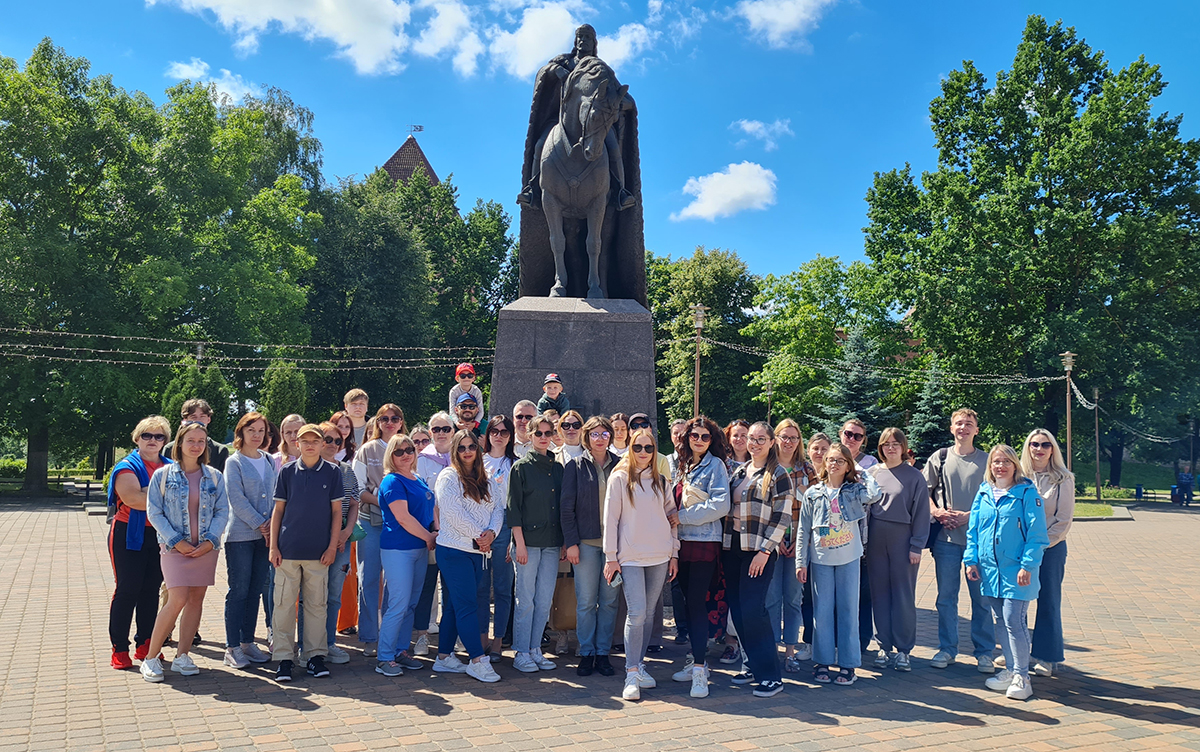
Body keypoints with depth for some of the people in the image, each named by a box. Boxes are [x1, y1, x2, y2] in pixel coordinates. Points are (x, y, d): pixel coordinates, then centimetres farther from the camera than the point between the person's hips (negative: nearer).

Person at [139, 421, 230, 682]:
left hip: (206, 549, 3)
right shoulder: (163, 475, 0)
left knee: (196, 600, 5)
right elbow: (154, 512, -2)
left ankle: (182, 656, 16)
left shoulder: (214, 477, 6)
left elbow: (222, 512, 6)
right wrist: (177, 541, -10)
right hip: (175, 547, -3)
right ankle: (151, 657, 1)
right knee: (178, 600, -13)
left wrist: (210, 541, -8)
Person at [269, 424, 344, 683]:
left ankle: (316, 655, 15)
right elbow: (278, 510, 6)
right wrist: (273, 546, 1)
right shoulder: (287, 471, 3)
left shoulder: (332, 472, 3)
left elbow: (336, 511, 5)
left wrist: (333, 546, -1)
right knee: (284, 603, 3)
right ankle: (283, 657, 11)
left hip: (319, 551, 0)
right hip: (289, 549, 0)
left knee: (316, 604, 6)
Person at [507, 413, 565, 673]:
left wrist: (566, 542, 8)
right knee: (526, 601, -1)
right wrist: (519, 543, -12)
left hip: (552, 543, 5)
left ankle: (535, 650, 17)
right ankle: (521, 653, 8)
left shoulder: (557, 468, 12)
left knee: (545, 601, 7)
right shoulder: (521, 467, -2)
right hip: (529, 541, -5)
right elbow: (514, 508, -5)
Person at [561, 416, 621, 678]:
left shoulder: (619, 465, 7)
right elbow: (567, 507, 1)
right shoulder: (575, 466, 3)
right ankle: (586, 653, 12)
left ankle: (603, 653, 15)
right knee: (586, 601, 1)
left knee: (609, 600, 5)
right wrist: (571, 542, -6)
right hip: (586, 541, -1)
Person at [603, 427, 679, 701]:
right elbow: (611, 518, -1)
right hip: (630, 556, -4)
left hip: (659, 556, 4)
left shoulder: (660, 480, 11)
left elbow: (671, 517, 15)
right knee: (636, 613, -11)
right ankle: (632, 675, -6)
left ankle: (639, 665, 20)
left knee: (648, 613, 8)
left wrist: (674, 553, 10)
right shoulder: (619, 478, 0)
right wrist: (611, 556, -4)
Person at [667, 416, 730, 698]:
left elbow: (720, 505, -14)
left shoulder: (715, 465, -3)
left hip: (704, 543, -6)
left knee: (696, 603, -10)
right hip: (682, 542, 6)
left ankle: (699, 669, -7)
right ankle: (696, 661, 20)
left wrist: (682, 516, -12)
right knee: (689, 602, 10)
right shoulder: (681, 466, 16)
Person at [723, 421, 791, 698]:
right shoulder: (738, 472, 15)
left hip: (759, 551, -6)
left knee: (752, 610, -11)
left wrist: (764, 551, -15)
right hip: (732, 549, 6)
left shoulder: (778, 475, -3)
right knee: (737, 609, 7)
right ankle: (753, 665, 20)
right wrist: (724, 545, 10)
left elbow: (782, 517, -8)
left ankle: (770, 676, -4)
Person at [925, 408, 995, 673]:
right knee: (946, 597, 7)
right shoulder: (940, 457, 7)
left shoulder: (987, 461, 3)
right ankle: (947, 648, 18)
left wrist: (969, 515, -11)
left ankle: (984, 651, 15)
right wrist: (937, 512, -7)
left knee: (982, 597, 4)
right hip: (946, 537, 1)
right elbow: (923, 490, 10)